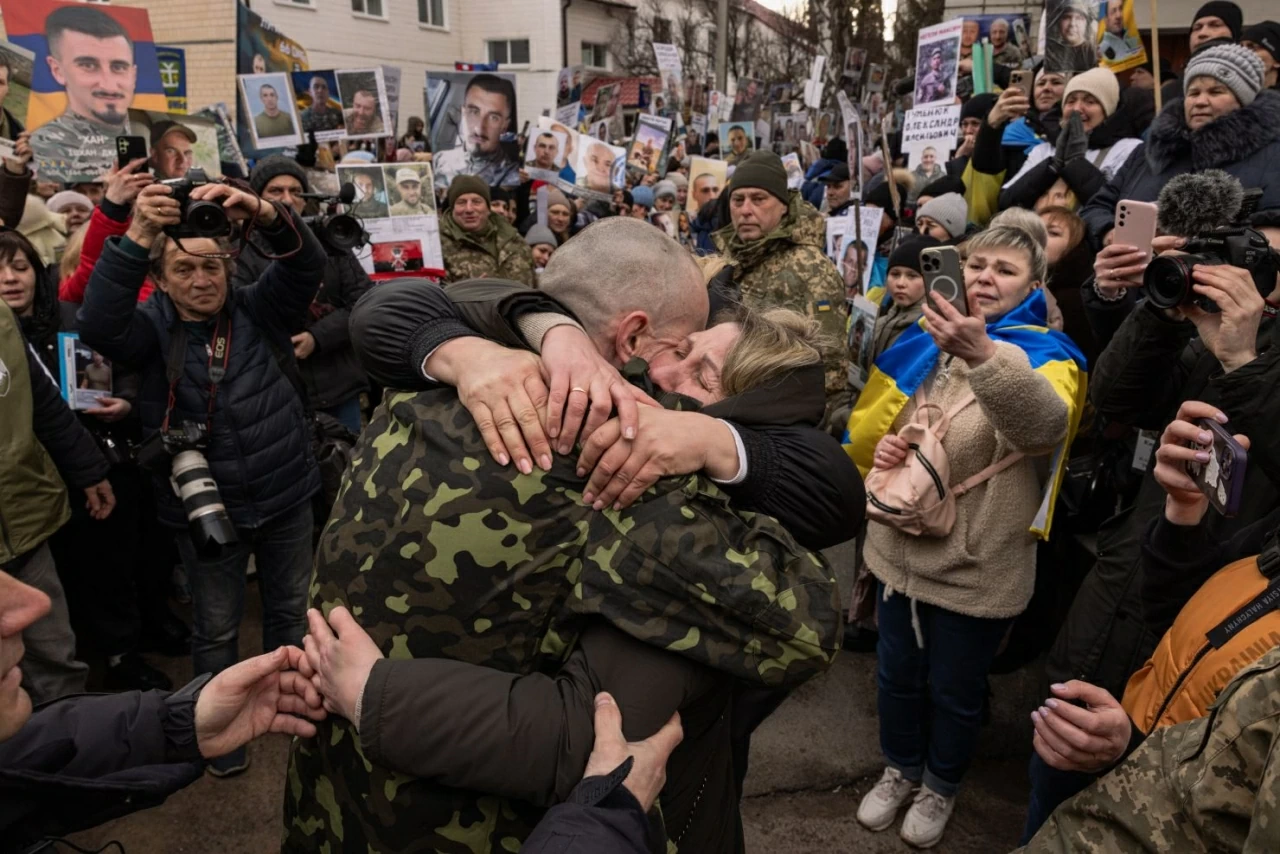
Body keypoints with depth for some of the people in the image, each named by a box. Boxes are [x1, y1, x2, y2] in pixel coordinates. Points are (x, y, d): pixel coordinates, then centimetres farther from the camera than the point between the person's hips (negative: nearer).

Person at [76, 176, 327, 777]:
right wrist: (136, 241, -41)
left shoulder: (257, 311, -4)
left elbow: (308, 265, -20)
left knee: (291, 609, 21)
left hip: (285, 496, 2)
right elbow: (97, 326, -28)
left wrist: (265, 216, -42)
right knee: (215, 628, 15)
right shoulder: (151, 328, -6)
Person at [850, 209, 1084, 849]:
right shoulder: (920, 343, 3)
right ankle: (900, 770, 45)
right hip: (900, 547, 4)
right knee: (897, 674, 20)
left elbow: (1046, 427, -36)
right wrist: (876, 446, -12)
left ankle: (941, 785, 42)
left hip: (977, 562, -4)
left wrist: (984, 355, -53)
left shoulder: (1045, 354, -12)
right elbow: (866, 423, 13)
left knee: (954, 688, 15)